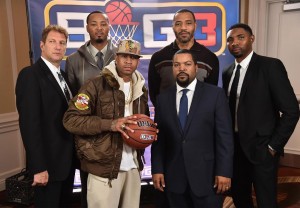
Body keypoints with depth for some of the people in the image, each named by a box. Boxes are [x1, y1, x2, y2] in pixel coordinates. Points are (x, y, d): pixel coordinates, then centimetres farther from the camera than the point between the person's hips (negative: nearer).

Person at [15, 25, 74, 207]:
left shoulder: (63, 75, 11)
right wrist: (38, 167, -23)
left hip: (66, 160, 8)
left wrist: (73, 155, 7)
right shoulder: (30, 75, -14)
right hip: (48, 163, -8)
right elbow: (29, 123, -21)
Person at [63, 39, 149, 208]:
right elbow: (71, 119, -13)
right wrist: (110, 124, -22)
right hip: (105, 168, -5)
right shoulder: (97, 85, -9)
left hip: (134, 167, 6)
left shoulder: (141, 89, 10)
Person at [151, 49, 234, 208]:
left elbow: (224, 135, -5)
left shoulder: (215, 94, -2)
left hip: (206, 175, -2)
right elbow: (158, 137, 5)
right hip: (173, 177, 3)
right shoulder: (163, 98, 6)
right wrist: (157, 169, 0)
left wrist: (224, 171, -10)